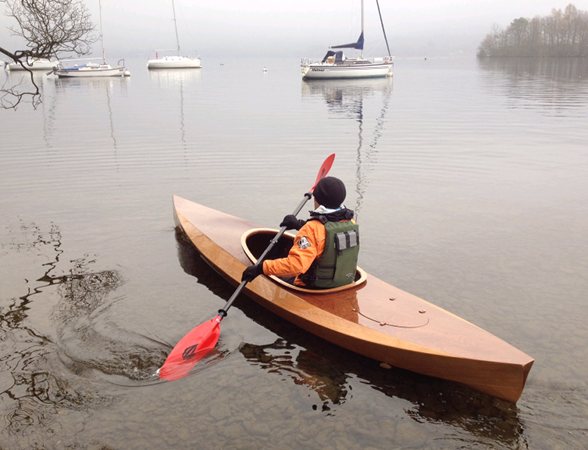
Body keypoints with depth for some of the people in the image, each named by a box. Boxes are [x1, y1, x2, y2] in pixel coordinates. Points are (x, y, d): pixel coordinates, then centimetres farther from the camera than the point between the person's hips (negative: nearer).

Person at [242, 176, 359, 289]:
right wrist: (299, 224, 22)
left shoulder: (313, 229, -27)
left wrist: (261, 268, -31)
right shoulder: (351, 223, -4)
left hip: (317, 290, -7)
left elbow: (296, 264, -37)